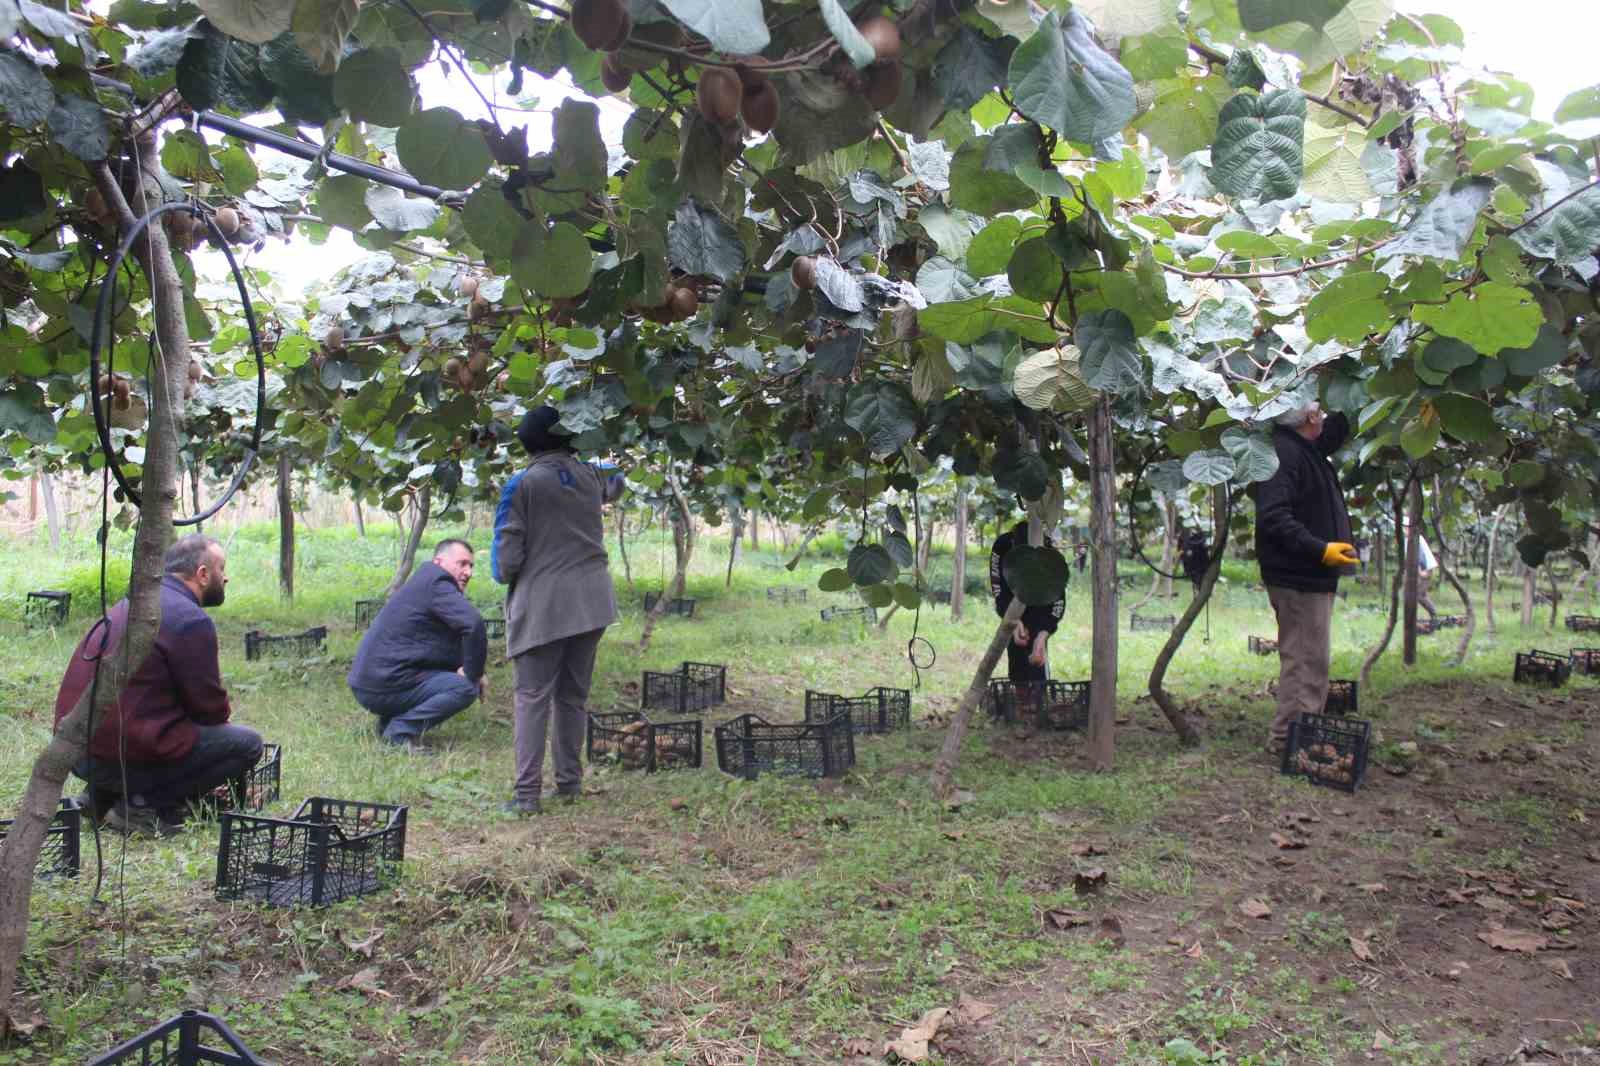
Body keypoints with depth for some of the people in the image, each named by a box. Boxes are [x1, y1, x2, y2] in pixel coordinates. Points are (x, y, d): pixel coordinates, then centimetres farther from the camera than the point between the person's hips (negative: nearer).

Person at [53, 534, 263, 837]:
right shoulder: (192, 620, -14)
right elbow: (209, 706, -7)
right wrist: (224, 711, 16)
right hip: (125, 755, -9)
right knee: (249, 743, -3)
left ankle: (104, 794, 15)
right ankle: (146, 804, -7)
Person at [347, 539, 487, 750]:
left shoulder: (424, 582, 20)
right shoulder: (437, 585, -13)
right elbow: (473, 623, -29)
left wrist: (472, 671, 6)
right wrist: (474, 675, -17)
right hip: (382, 688, -10)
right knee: (466, 687, -16)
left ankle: (389, 721, 13)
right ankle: (399, 730, -14)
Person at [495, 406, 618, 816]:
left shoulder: (526, 482, -8)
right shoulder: (589, 475, 5)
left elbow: (509, 548, -7)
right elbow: (612, 485, 30)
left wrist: (506, 575, 13)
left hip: (543, 601, -5)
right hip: (592, 599, 5)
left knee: (533, 697, 0)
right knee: (574, 696, 13)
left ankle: (527, 792, -3)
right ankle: (569, 782, 20)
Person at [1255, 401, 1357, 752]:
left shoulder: (1307, 450, 15)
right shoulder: (1283, 452, -17)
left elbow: (1336, 430, 39)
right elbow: (1273, 516, -26)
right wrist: (1320, 549, -29)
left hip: (1311, 578, 11)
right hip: (1298, 578, -11)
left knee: (1308, 660, 15)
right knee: (1306, 660, -8)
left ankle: (1289, 736, 23)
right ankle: (1289, 737, -4)